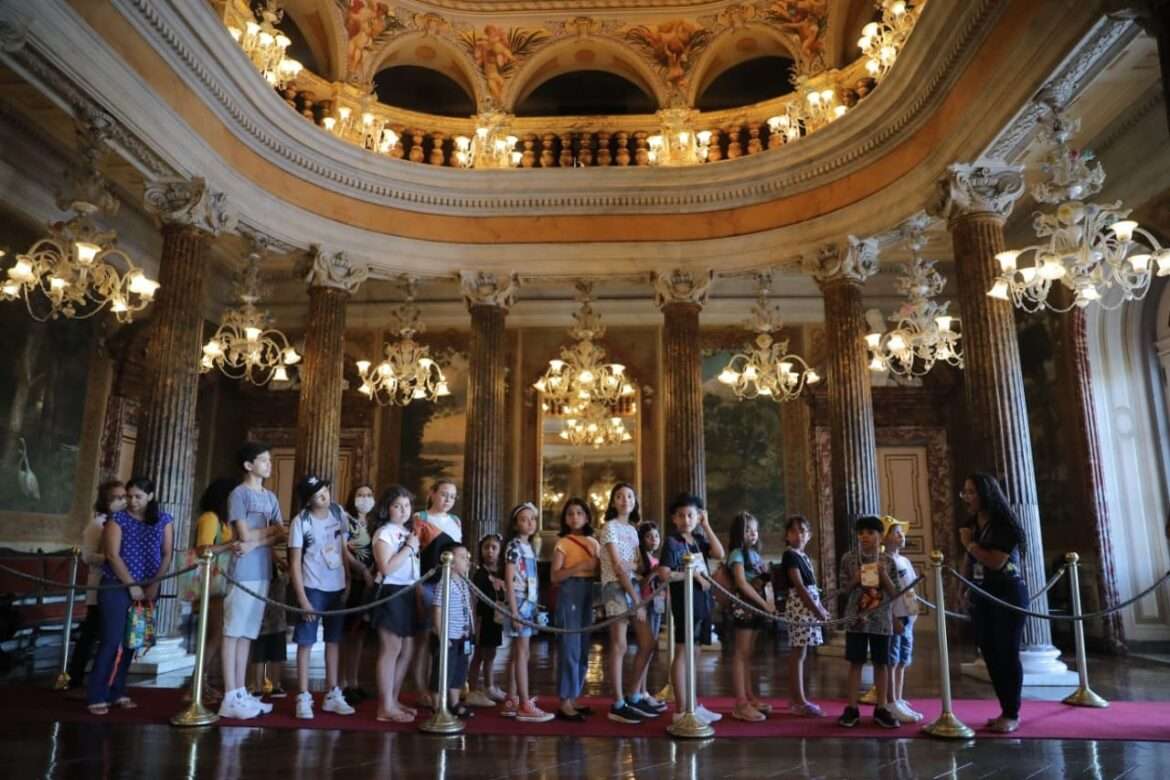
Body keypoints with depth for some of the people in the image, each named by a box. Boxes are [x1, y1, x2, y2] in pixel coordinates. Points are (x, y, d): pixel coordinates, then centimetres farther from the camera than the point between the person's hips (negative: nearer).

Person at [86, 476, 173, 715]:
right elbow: (112, 555, -10)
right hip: (116, 586, -3)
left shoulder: (163, 521, 6)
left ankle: (117, 692, 18)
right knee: (112, 641, -7)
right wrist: (131, 585, -15)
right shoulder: (117, 520, -2)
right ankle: (97, 697, -1)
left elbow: (167, 554, 3)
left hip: (147, 589, 3)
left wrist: (155, 584, -9)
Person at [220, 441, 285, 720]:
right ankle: (230, 698, 2)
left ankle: (241, 693, 16)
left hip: (263, 572, 7)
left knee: (248, 633, 10)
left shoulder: (271, 496, 15)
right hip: (243, 573, -6)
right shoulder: (238, 494, -5)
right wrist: (271, 529, 2)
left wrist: (256, 543, -11)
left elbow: (281, 535, 6)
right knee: (233, 633, -1)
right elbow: (245, 535, -13)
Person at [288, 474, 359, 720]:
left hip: (337, 587, 5)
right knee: (306, 642, 1)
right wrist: (302, 599, -15)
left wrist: (349, 582, 2)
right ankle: (303, 697, 9)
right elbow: (295, 563, -10)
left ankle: (332, 694, 21)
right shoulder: (301, 522, -11)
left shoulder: (338, 513, 1)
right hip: (313, 588, -4)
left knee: (334, 640, 12)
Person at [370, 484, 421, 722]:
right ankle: (385, 707, 2)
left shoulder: (407, 533, 17)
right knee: (391, 649, -5)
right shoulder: (384, 533, -9)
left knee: (407, 649, 11)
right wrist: (409, 547, -14)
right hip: (391, 593, -9)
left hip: (407, 593, 9)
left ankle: (394, 700, 22)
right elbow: (386, 568, -20)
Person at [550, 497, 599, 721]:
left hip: (588, 592, 6)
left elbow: (599, 572, 15)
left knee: (583, 647, 9)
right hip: (569, 592, -6)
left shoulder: (593, 543, 14)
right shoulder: (563, 543, -2)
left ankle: (573, 698, 19)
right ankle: (565, 702, -2)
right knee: (570, 646, -7)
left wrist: (594, 566, -6)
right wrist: (578, 567, -19)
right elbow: (554, 577, -9)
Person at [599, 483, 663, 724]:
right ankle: (618, 705, 2)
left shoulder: (632, 529, 16)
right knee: (619, 647, -6)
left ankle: (633, 697, 20)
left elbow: (636, 566, 12)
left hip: (633, 585, 8)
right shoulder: (610, 527, -7)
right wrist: (636, 600, -17)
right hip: (616, 587, -8)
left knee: (647, 644, 7)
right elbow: (617, 566, -14)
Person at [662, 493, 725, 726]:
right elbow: (665, 574, -18)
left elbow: (720, 554, -3)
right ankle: (680, 710, 3)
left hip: (701, 603, 7)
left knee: (693, 656, 14)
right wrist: (693, 575, -14)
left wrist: (706, 526, -2)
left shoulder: (698, 540, 12)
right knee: (682, 655, -2)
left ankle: (694, 706, 22)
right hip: (684, 604, -7)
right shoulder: (672, 541, -9)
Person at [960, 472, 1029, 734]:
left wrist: (970, 544, -11)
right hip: (981, 597, 7)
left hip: (1008, 595, -7)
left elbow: (995, 561, -21)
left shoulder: (1004, 524, -13)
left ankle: (1012, 714, 6)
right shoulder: (972, 525, 9)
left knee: (1007, 654, -2)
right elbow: (968, 561, 16)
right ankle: (1005, 710, 19)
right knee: (991, 655, 9)